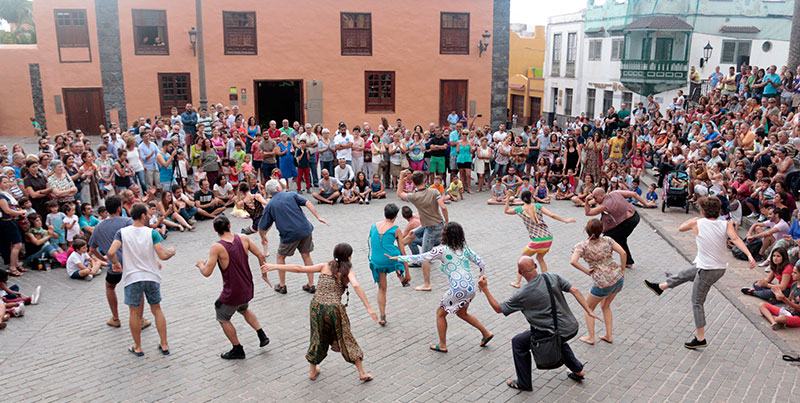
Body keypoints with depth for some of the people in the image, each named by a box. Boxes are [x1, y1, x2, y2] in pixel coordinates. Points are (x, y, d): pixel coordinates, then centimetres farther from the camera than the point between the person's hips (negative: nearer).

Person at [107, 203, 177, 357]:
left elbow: (111, 253, -16)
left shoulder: (122, 232, -5)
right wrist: (171, 251, 6)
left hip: (132, 278, 0)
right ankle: (164, 345, 19)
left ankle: (137, 347, 23)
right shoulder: (152, 233, -8)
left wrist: (116, 263, 4)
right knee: (156, 309, 15)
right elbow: (163, 255, -15)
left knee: (134, 312, 13)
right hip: (151, 277, 0)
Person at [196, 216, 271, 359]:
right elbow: (261, 256, -2)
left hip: (232, 292, -6)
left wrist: (200, 265, 3)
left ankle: (238, 350, 27)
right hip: (247, 288, 6)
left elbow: (207, 272, -20)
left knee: (223, 319, 20)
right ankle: (262, 336, 28)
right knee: (244, 309, 35)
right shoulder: (243, 239, -7)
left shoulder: (216, 247, -21)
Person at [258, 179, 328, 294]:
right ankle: (311, 285, 18)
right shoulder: (292, 195, 8)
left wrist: (263, 238, 27)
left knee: (280, 257, 20)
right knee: (306, 256, 16)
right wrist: (318, 217, -5)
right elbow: (307, 203, -5)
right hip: (305, 229, 2)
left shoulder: (269, 205, 7)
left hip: (289, 234, -2)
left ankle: (282, 286, 25)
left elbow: (262, 227, 9)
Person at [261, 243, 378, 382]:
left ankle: (312, 371, 36)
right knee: (345, 339, 13)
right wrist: (369, 308, -21)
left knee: (318, 338, 24)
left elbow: (300, 269, 1)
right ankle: (362, 373, 21)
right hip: (334, 309, -3)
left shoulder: (325, 266, 9)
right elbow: (356, 286, -18)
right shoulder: (349, 272, 2)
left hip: (316, 306, 3)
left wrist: (274, 266, 2)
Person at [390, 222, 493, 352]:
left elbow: (420, 258, -5)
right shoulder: (465, 248, 9)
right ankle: (486, 333, 34)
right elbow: (481, 263, 9)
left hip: (458, 289, -7)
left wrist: (397, 258, 2)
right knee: (461, 313, 30)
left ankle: (442, 345, 24)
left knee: (440, 313, 16)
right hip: (471, 288, 7)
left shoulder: (442, 250, -7)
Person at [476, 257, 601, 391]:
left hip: (556, 333, -6)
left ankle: (524, 383, 21)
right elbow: (575, 291, -6)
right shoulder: (552, 277, -3)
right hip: (572, 328, 6)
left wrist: (484, 288, -4)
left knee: (518, 342, 13)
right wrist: (589, 311, 0)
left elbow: (498, 308, -6)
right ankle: (578, 370, 43)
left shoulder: (523, 294, -14)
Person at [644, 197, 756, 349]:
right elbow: (736, 239, -24)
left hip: (707, 270, -6)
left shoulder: (697, 223, -11)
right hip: (721, 268, 6)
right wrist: (749, 255, -33)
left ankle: (700, 339, 12)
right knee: (684, 274, 28)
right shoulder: (726, 224, -5)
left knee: (697, 303, 7)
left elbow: (681, 228, 9)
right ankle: (660, 287, 51)